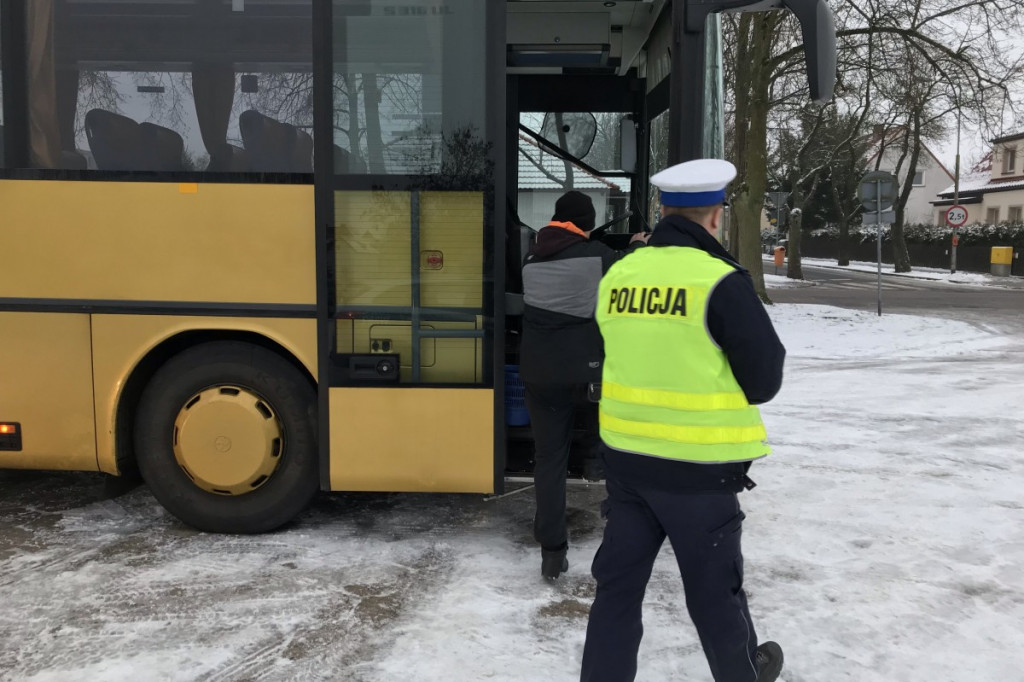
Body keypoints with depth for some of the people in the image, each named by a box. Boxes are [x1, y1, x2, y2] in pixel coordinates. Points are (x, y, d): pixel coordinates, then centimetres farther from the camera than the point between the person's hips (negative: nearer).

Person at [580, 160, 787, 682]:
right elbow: (765, 381, -10)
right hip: (697, 467, -4)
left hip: (625, 458, 4)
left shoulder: (617, 277, 1)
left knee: (618, 582, 15)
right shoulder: (721, 281, -16)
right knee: (714, 588, 16)